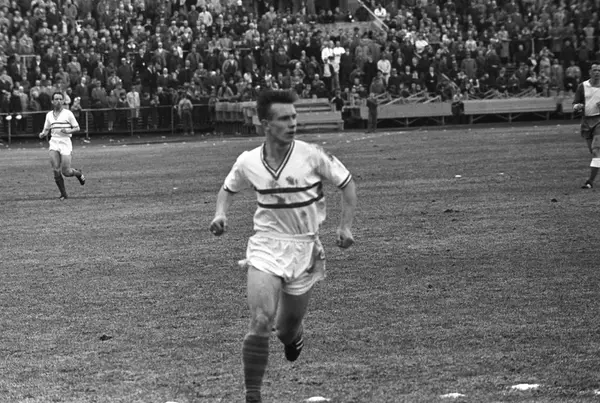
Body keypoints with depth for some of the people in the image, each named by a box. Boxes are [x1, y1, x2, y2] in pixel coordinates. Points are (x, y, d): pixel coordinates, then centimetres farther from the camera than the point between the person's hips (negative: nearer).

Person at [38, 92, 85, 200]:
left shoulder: (68, 113, 0)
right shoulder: (49, 115, 11)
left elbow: (77, 128, 4)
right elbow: (46, 129, 19)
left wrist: (68, 131, -16)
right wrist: (42, 134, -3)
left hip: (65, 142, -3)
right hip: (54, 143, 3)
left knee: (66, 172, -6)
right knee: (56, 171, -10)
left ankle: (78, 173, 28)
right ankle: (63, 194, 2)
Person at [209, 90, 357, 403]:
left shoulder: (311, 155, -10)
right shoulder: (248, 162, -4)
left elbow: (347, 184, 2)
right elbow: (228, 189, 16)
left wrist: (345, 226, -8)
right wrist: (221, 213, -4)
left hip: (305, 248, 0)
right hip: (266, 246, 0)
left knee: (287, 330, 8)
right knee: (260, 322, -19)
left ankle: (293, 335, 48)